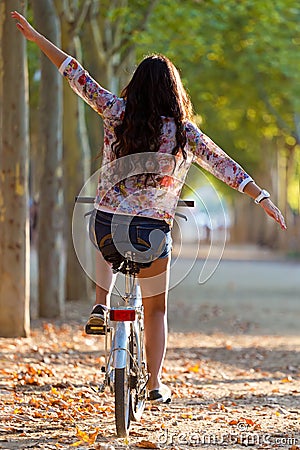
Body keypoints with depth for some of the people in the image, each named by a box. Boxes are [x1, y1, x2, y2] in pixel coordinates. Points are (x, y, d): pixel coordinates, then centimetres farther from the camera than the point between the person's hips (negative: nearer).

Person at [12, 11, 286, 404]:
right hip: (152, 233, -2)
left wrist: (36, 38, 11)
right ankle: (156, 383, 14)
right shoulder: (183, 131, -5)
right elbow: (223, 165, -5)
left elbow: (77, 76, 4)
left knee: (110, 249, 41)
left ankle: (101, 304, 20)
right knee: (156, 309, 18)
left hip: (106, 225, 2)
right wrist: (262, 198, -1)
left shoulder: (117, 113, -2)